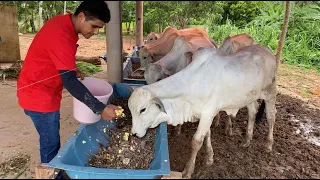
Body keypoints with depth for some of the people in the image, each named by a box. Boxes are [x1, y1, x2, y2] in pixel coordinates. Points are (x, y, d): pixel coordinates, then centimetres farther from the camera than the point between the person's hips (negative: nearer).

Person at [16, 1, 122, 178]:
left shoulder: (63, 22, 1)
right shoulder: (61, 36, -29)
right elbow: (69, 82, -33)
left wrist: (72, 70, 2)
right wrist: (100, 108, -32)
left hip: (41, 90, 9)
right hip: (39, 95, -9)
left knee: (50, 140, 20)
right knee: (51, 143, 4)